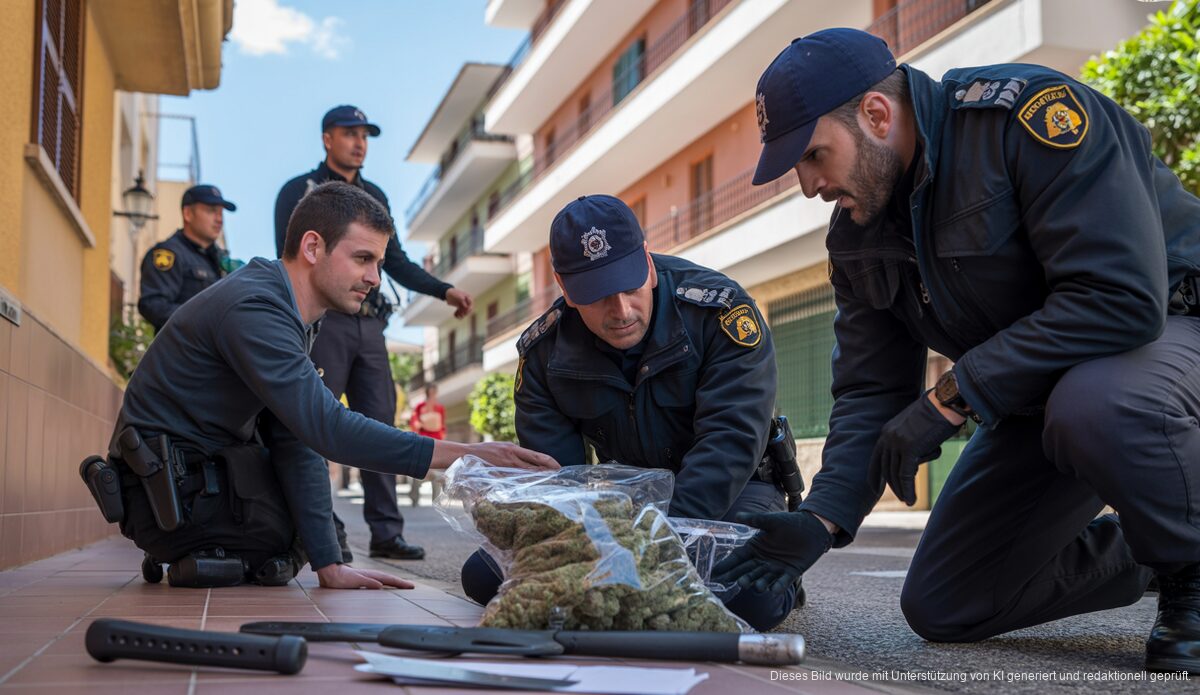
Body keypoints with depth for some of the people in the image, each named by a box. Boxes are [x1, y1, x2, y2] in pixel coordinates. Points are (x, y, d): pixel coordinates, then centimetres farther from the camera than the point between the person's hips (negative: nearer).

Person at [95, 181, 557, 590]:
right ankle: (203, 559, -1)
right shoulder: (253, 310, -24)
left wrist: (330, 565, -8)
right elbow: (326, 428, -33)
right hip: (169, 495, -9)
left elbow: (298, 439, 0)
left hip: (206, 468, 9)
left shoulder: (292, 316, 6)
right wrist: (462, 455, -36)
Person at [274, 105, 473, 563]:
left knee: (379, 425, 2)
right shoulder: (299, 191, 5)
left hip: (369, 324, 5)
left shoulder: (375, 196, 20)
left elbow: (396, 262, 20)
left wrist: (444, 291, 8)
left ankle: (386, 532, 4)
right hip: (323, 321, -5)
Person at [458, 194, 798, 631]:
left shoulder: (719, 309, -22)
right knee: (485, 576, -10)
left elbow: (731, 440, -30)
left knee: (751, 598, -36)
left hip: (731, 489, -3)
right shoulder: (544, 350, -10)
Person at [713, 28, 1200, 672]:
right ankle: (1144, 554, 23)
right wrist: (820, 519, -16)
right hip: (1036, 389, 7)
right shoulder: (857, 235, -2)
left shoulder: (1032, 112, -26)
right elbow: (870, 393, -1)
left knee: (1092, 406, -43)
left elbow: (1120, 297, -34)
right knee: (941, 608, 3)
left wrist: (949, 397, -31)